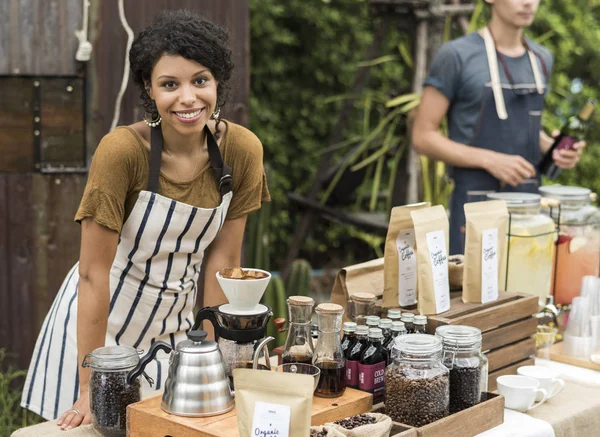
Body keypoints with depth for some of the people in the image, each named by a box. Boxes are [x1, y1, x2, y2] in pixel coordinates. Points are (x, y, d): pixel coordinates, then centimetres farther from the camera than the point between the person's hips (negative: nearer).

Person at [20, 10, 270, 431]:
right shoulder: (121, 150, -24)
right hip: (99, 319, -3)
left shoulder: (242, 150, -13)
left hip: (172, 323, 4)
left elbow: (222, 259, -5)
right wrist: (90, 388, -21)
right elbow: (93, 273, -21)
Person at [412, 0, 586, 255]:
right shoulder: (456, 55, -8)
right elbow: (422, 137, -8)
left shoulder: (541, 59, 11)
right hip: (476, 205, -5)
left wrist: (552, 148, 2)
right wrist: (490, 160, -18)